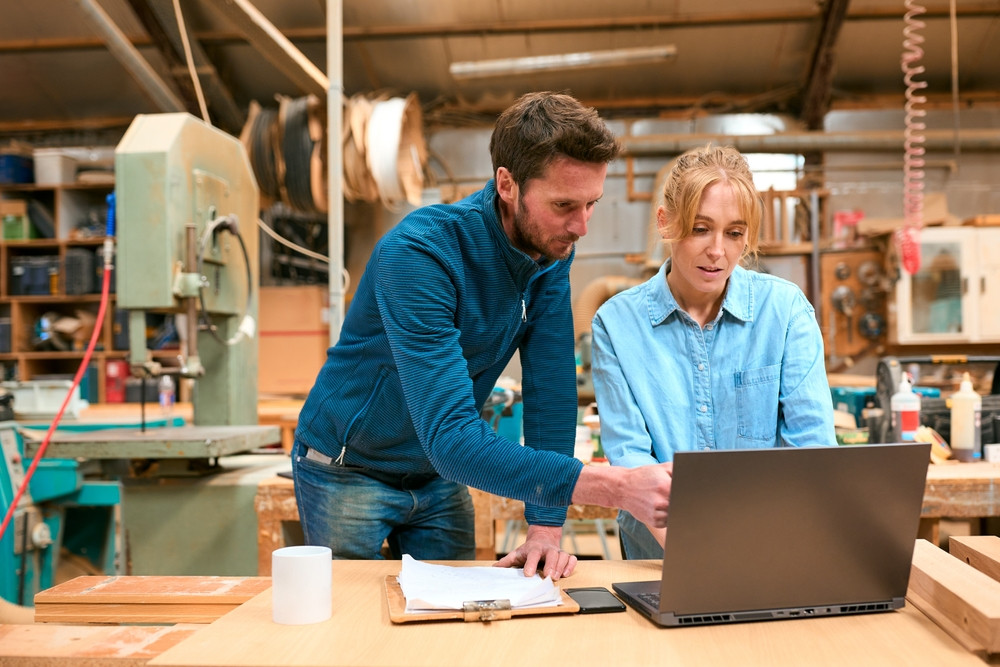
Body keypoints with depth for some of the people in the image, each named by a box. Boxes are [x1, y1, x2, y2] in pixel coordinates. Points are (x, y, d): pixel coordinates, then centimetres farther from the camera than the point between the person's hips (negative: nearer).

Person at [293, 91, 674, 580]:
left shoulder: (552, 249, -12)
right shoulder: (418, 251, -33)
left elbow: (550, 385, -11)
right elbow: (451, 437, -39)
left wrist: (546, 526, -19)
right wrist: (618, 488, -47)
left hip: (440, 476, 5)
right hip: (348, 468, -5)